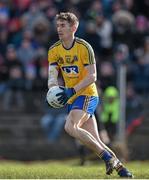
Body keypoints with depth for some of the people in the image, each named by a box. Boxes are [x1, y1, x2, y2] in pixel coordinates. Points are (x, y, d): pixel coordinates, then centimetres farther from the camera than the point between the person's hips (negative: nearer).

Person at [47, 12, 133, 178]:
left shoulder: (84, 47, -11)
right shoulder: (54, 50, 5)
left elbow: (92, 76, -14)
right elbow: (52, 75, -1)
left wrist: (72, 91, -26)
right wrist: (53, 89, -24)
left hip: (87, 95, -6)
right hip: (71, 100, 6)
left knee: (70, 127, -27)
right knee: (95, 141, 1)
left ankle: (107, 157, -21)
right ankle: (119, 167, 12)